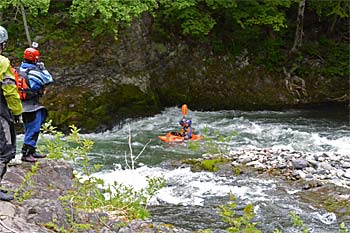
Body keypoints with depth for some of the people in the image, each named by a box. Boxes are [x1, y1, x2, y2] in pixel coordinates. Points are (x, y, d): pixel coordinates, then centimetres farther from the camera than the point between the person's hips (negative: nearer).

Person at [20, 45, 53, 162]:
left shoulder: (20, 69, 7)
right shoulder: (34, 71, -18)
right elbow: (49, 80, -17)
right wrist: (43, 69, -4)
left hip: (24, 104, 9)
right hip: (32, 104, -9)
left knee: (29, 129, 19)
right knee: (33, 130, -4)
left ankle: (31, 151, 28)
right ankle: (26, 154, -5)